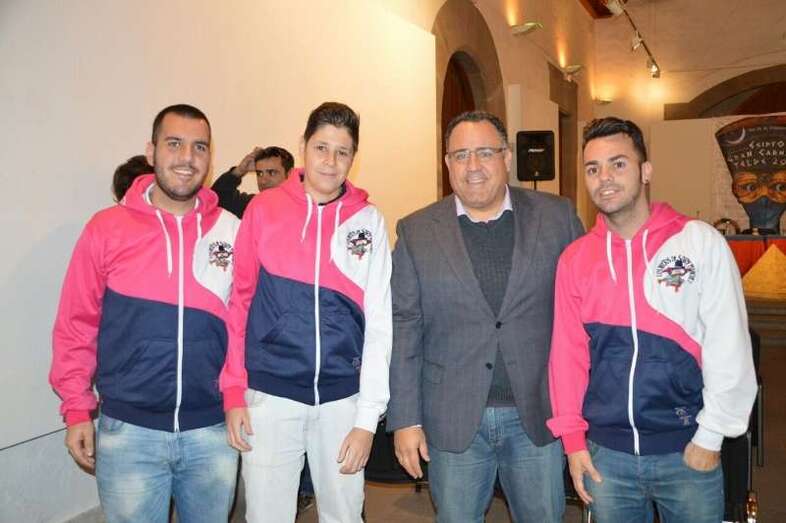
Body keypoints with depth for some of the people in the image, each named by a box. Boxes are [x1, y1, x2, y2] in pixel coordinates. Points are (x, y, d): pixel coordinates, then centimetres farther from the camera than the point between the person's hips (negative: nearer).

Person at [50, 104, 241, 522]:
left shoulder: (232, 231, 0)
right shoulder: (107, 228, -4)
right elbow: (76, 326, -1)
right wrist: (77, 408, -3)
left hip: (213, 430, 2)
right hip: (129, 431, -1)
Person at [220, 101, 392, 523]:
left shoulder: (368, 220, 0)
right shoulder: (263, 209, -1)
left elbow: (379, 323, -2)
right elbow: (239, 303, 1)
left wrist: (368, 417, -5)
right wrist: (233, 392, -3)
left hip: (343, 397, 1)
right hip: (270, 395, -1)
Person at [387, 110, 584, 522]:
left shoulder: (556, 217, 0)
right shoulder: (417, 232, -1)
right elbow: (403, 328, -2)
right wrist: (405, 420, -4)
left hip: (537, 415, 1)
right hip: (453, 421, 0)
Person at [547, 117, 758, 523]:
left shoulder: (700, 242, -6)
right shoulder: (574, 259, 1)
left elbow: (729, 347, -7)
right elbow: (567, 353, 2)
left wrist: (711, 436, -7)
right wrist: (572, 439, 2)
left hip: (687, 450, -2)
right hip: (605, 453, 2)